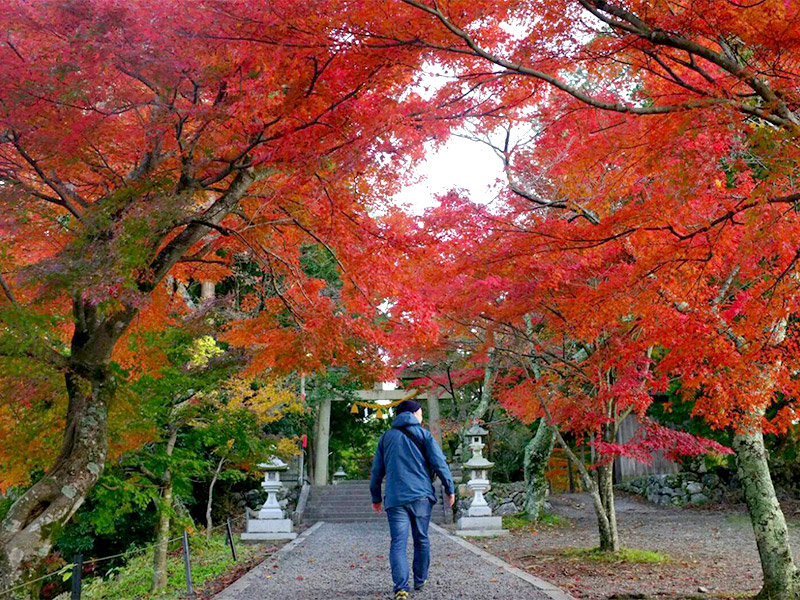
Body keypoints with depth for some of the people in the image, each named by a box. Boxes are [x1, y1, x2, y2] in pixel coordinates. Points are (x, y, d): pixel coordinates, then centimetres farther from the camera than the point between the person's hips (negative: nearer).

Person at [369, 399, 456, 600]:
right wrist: (450, 489, 6)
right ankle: (420, 580, 26)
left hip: (395, 498, 1)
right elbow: (440, 464, -2)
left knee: (398, 543, -3)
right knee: (421, 540, 15)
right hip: (421, 495, -1)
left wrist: (376, 498, 22)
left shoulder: (386, 437, 12)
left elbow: (377, 470, 14)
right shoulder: (423, 435, 5)